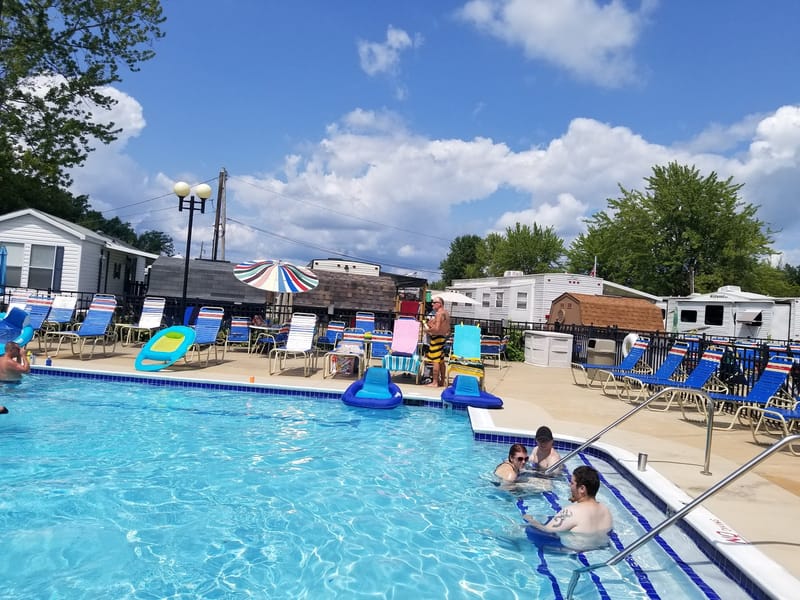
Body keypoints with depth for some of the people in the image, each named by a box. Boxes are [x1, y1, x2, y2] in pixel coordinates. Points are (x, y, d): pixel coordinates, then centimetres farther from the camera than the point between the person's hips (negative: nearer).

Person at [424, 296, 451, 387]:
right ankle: (442, 381, 22)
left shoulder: (439, 314, -16)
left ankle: (435, 382, -3)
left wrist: (428, 329, -9)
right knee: (441, 361, 16)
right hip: (444, 337, 10)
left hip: (437, 338, -10)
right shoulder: (446, 313, 15)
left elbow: (436, 328, -26)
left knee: (435, 360, -6)